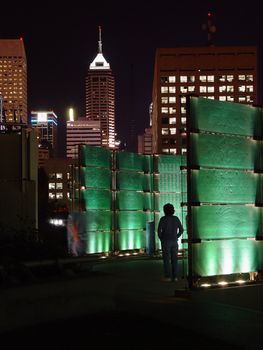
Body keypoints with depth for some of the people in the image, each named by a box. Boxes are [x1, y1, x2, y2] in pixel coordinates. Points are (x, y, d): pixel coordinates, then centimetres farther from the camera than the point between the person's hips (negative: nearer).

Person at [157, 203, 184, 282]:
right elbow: (181, 230, 5)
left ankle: (168, 276, 0)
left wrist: (161, 239, 2)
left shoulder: (163, 219, -10)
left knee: (166, 259, 1)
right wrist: (176, 238, 14)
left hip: (166, 242, -4)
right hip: (174, 242, 4)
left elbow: (159, 230, -14)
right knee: (174, 259, 7)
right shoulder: (176, 218, 3)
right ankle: (174, 276, 5)